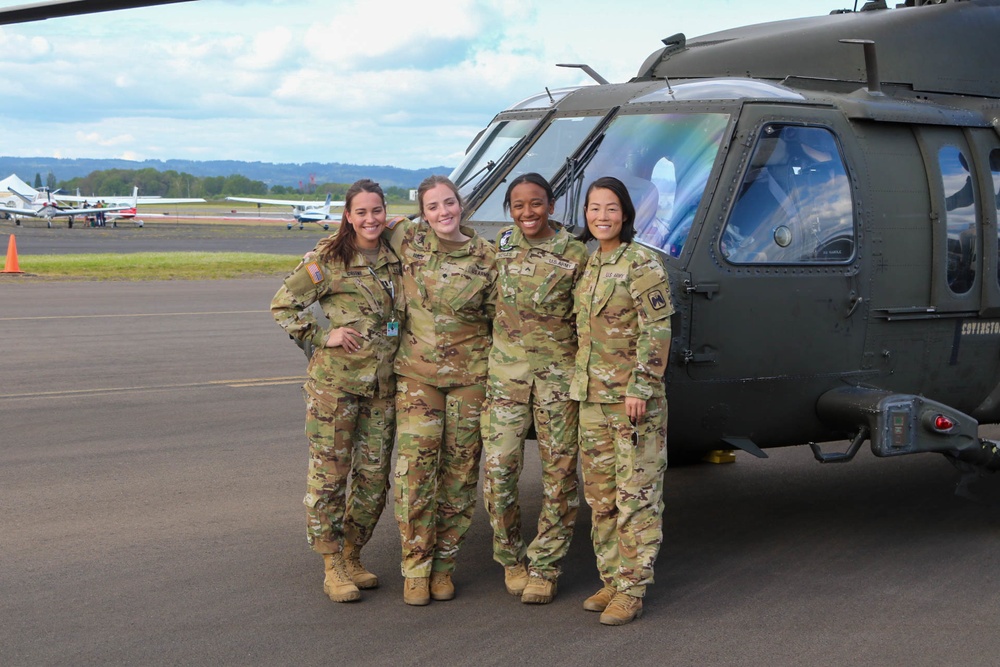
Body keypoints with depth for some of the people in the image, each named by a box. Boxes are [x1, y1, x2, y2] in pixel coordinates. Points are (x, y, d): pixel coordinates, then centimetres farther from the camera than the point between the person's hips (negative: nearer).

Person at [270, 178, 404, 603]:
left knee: (374, 476, 8)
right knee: (329, 473, -1)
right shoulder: (328, 260, -5)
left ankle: (351, 556, 24)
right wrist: (323, 335, -10)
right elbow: (282, 305, -2)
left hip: (383, 384, 5)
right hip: (335, 381, -5)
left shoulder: (395, 259, 10)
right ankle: (332, 567, 9)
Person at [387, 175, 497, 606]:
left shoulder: (485, 257, -2)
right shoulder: (407, 240, 0)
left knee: (460, 471, 5)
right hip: (416, 372, 0)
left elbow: (499, 317, 5)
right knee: (416, 468, -7)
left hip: (470, 375, 0)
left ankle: (443, 564, 18)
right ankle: (416, 568, 4)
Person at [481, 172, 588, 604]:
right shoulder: (500, 247, 6)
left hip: (558, 372, -2)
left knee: (560, 471, 2)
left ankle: (545, 567, 15)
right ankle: (511, 559, 15)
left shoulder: (574, 255, -3)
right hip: (506, 369, 2)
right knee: (498, 467, -4)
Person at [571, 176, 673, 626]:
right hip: (592, 396, 8)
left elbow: (657, 330, -15)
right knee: (600, 495, 12)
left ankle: (631, 590, 2)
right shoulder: (588, 264, 13)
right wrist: (580, 383, 17)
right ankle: (611, 580, 22)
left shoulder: (641, 264, -10)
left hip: (633, 397, -8)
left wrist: (640, 388, -20)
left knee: (636, 494, -3)